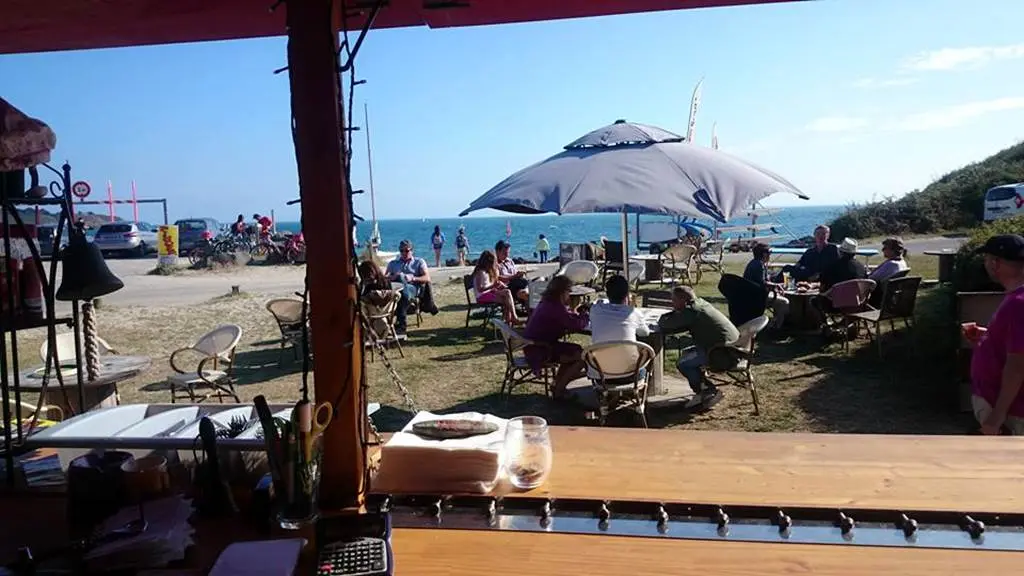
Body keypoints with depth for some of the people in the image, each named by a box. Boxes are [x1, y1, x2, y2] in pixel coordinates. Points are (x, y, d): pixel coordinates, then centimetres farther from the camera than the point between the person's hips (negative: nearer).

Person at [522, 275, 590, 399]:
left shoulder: (546, 303, 10)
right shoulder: (555, 308, -21)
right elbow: (579, 325, -22)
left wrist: (576, 313, 6)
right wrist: (585, 314, -2)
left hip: (532, 346, 11)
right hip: (538, 351, -11)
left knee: (574, 350, 21)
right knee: (582, 356, -11)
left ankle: (558, 385, 28)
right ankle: (559, 390, 3)